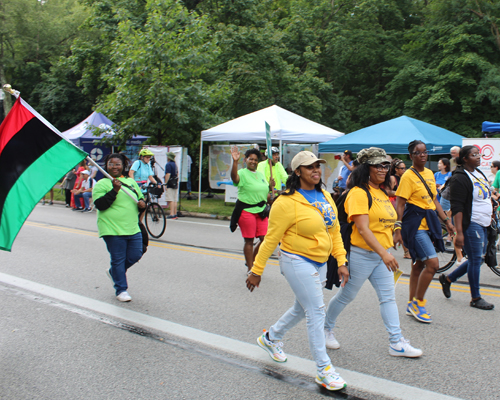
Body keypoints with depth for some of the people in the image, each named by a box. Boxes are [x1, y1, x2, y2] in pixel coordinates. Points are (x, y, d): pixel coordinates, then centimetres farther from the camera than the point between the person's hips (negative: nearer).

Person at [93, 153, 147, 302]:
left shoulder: (131, 182, 15)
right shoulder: (102, 184, -2)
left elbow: (140, 198, 26)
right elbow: (100, 205, -14)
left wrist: (142, 204, 2)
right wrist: (114, 190, -22)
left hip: (133, 228, 6)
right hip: (113, 229, -5)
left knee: (135, 255, 8)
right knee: (118, 260, 1)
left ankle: (114, 272, 34)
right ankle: (121, 290, 15)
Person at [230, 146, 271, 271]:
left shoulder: (260, 175, 16)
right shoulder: (242, 173, -7)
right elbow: (234, 177, -31)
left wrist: (270, 186, 6)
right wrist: (235, 161, -45)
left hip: (261, 211, 7)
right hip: (246, 211, -6)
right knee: (249, 241, 1)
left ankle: (251, 260, 23)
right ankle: (250, 268, 13)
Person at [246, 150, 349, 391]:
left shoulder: (325, 196, 4)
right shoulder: (287, 202, -18)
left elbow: (335, 231, 10)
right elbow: (271, 238, -14)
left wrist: (341, 261, 4)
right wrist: (256, 270, -10)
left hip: (319, 262, 8)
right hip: (297, 261, -8)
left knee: (302, 308, 20)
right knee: (316, 311, -7)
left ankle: (271, 338, 44)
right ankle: (323, 370, 5)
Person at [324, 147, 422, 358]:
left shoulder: (382, 193, 12)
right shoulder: (359, 193, -16)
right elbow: (362, 228, -25)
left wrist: (387, 251, 18)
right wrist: (383, 253, -32)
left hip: (382, 254, 8)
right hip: (361, 254, -8)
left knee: (388, 297, 5)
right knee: (346, 295, 8)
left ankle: (396, 343, 10)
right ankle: (326, 328, 29)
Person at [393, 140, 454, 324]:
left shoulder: (429, 173, 12)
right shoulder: (408, 176, -11)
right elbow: (399, 205, -14)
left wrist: (447, 221, 15)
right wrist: (397, 229, -20)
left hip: (428, 222, 8)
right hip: (415, 223, -8)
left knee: (419, 264, 13)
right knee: (432, 263, -14)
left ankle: (412, 305, 23)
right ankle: (418, 303, 1)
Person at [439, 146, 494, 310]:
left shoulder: (479, 173, 14)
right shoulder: (460, 178, -13)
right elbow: (457, 207, -18)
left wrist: (490, 220, 21)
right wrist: (459, 232, -23)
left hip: (483, 225, 9)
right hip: (471, 224, -9)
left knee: (477, 259, 13)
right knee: (476, 260, -3)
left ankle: (448, 279, 29)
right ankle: (476, 298, 10)